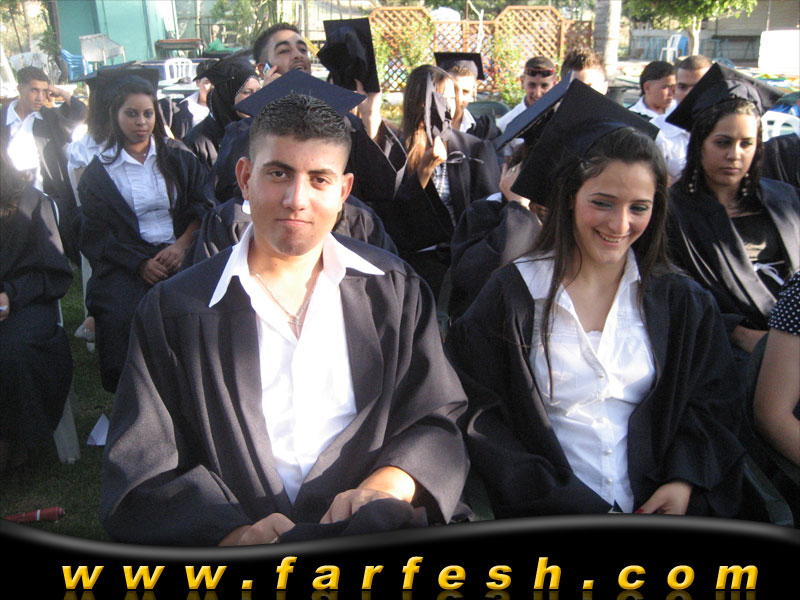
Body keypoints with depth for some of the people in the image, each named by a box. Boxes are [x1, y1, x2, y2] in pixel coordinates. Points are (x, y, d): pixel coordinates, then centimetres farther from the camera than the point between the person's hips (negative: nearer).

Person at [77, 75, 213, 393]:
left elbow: (203, 203, 6)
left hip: (179, 254, 0)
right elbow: (97, 235, 4)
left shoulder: (178, 157, 14)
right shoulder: (99, 171, 10)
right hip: (126, 261, 0)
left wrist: (182, 244, -11)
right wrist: (140, 263, -11)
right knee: (119, 316, -29)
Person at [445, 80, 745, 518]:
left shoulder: (681, 303, 8)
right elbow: (478, 412, -4)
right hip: (547, 514, -2)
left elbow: (713, 403, 13)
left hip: (656, 507, 3)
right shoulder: (513, 295, -2)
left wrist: (685, 481, -6)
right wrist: (565, 504, -11)